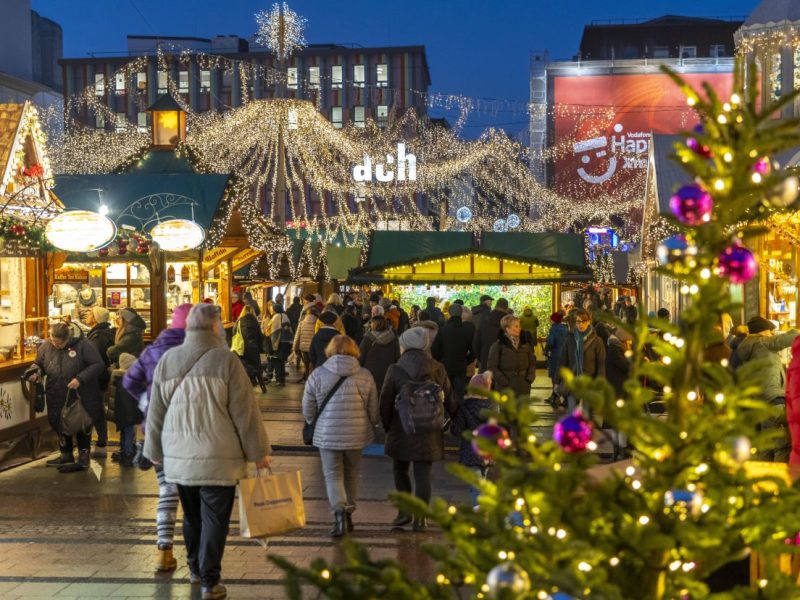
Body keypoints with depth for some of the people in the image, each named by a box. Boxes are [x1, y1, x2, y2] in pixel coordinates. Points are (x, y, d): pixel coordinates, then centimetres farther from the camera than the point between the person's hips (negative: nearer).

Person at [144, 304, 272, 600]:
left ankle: (195, 568, 34)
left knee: (192, 516, 20)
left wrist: (155, 450, 23)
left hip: (178, 456, 5)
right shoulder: (226, 360, -11)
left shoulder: (167, 360, 3)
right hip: (218, 458, -5)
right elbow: (245, 412, -9)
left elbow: (156, 412, 10)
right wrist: (259, 451, 0)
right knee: (214, 519, 3)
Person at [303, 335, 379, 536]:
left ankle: (339, 512, -14)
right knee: (351, 475, 18)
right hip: (357, 435, 2)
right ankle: (348, 514, 26)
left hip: (327, 435, -2)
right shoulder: (365, 376, -1)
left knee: (333, 476, 6)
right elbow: (374, 412, 4)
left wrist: (317, 425, 22)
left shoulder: (318, 375, -4)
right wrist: (369, 427, 24)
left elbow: (308, 411, 3)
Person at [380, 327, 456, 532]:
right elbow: (450, 400, 3)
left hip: (401, 431, -1)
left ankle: (405, 511, 18)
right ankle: (420, 518, 7)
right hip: (429, 432, 1)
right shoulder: (437, 369, -2)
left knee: (400, 470, 18)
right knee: (423, 474, 6)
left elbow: (385, 402, -4)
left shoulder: (395, 370, -8)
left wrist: (386, 427, 10)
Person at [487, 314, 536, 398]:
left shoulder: (526, 344, 9)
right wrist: (503, 381, -14)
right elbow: (492, 366, -7)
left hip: (523, 388, 4)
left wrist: (530, 377, 0)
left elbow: (532, 362, 17)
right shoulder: (498, 345, -5)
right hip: (505, 388, -4)